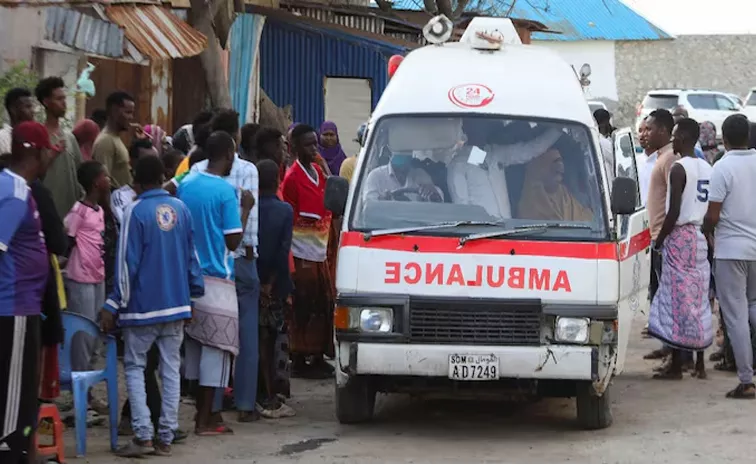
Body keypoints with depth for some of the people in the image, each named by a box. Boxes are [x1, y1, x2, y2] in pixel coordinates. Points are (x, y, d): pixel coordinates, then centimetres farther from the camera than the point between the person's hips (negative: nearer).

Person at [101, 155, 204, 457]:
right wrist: (195, 293, 18)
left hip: (143, 306, -4)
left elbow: (128, 263, -13)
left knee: (134, 367, 5)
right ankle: (166, 438, 7)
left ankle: (143, 435, -6)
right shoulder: (180, 208, 4)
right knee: (171, 369, 8)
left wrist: (113, 306, -8)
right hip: (176, 304, 5)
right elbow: (191, 256, 9)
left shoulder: (135, 211, -11)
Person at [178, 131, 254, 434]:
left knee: (195, 345, 14)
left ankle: (204, 411, 21)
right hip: (216, 280, -7)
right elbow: (233, 241, -12)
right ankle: (206, 420, 0)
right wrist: (245, 209, -1)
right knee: (215, 348, -1)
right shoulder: (226, 191, -13)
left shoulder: (186, 184, 6)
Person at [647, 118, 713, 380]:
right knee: (698, 301, 12)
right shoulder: (707, 169, 10)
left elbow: (674, 211, -18)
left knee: (677, 300, -5)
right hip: (700, 237, 8)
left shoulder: (679, 169, -14)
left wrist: (659, 239, -8)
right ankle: (700, 365, 14)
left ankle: (676, 367, -3)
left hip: (679, 236, -8)